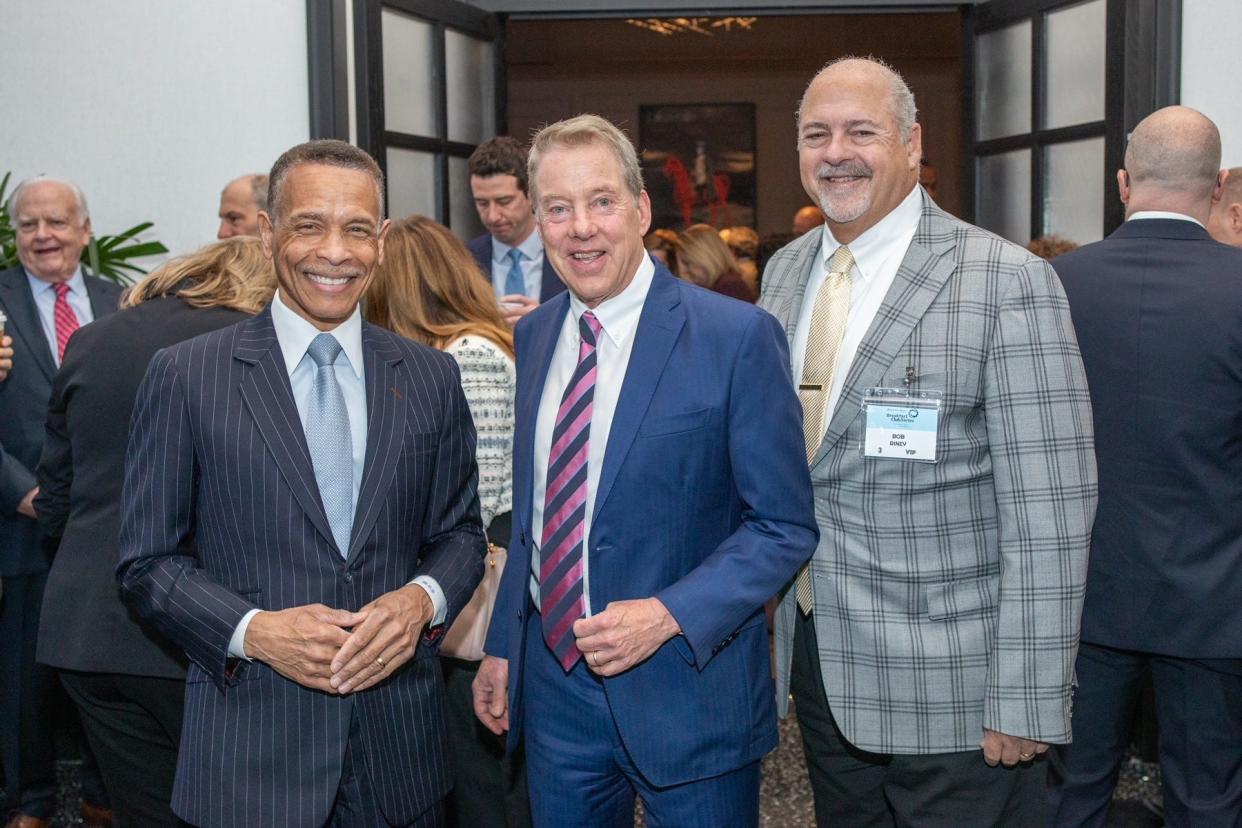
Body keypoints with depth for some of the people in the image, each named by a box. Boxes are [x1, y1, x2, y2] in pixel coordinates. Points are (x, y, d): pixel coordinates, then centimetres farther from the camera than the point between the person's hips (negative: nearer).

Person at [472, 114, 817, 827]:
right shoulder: (534, 336, 6)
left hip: (687, 688, -4)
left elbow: (786, 526, -11)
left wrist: (668, 616, -22)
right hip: (553, 682, 5)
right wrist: (502, 647, 12)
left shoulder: (739, 337, -12)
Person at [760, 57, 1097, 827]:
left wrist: (1026, 701, -17)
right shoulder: (784, 273, 7)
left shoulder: (1008, 282, -13)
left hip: (952, 691, -6)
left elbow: (1049, 512, -16)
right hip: (818, 662, 6)